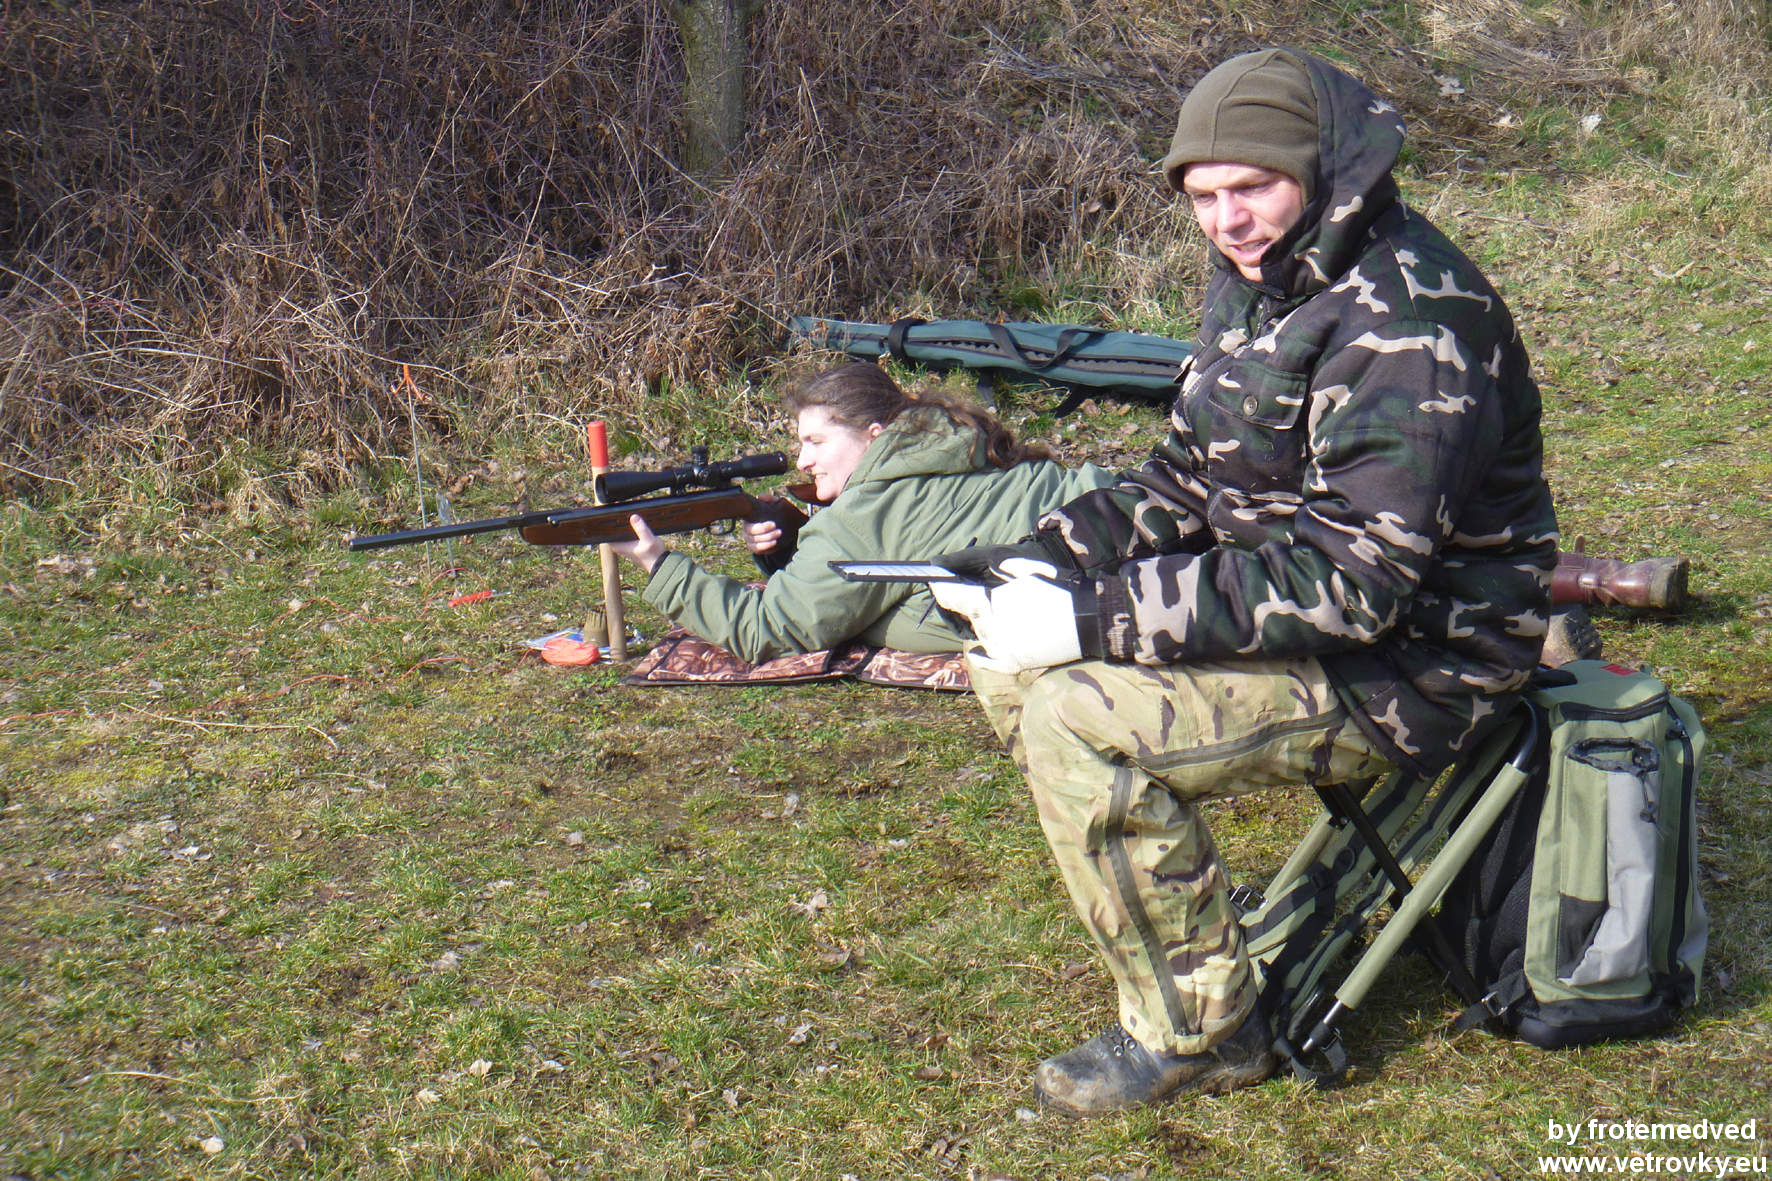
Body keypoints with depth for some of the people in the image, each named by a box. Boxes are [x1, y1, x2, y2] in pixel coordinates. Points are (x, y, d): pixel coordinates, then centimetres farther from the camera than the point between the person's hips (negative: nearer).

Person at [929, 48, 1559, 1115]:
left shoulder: (1407, 326, -25)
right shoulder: (1261, 285, 6)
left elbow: (1348, 586, -30)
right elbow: (1188, 481, 13)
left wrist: (1094, 617, -28)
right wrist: (1054, 558, -6)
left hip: (1410, 665, -10)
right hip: (1293, 603, 10)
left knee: (1081, 721, -25)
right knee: (1011, 657, 5)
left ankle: (1200, 1029, -8)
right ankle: (1188, 906, 16)